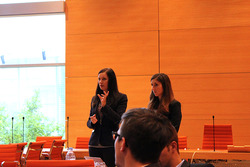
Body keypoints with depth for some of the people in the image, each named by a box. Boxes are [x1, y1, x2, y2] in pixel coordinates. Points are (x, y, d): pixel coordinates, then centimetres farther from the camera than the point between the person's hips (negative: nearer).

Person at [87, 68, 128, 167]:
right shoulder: (95, 99, 14)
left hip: (110, 145, -5)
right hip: (95, 143, 5)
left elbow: (119, 120, -12)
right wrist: (92, 122, -5)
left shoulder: (121, 98, -2)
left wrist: (105, 105, -18)